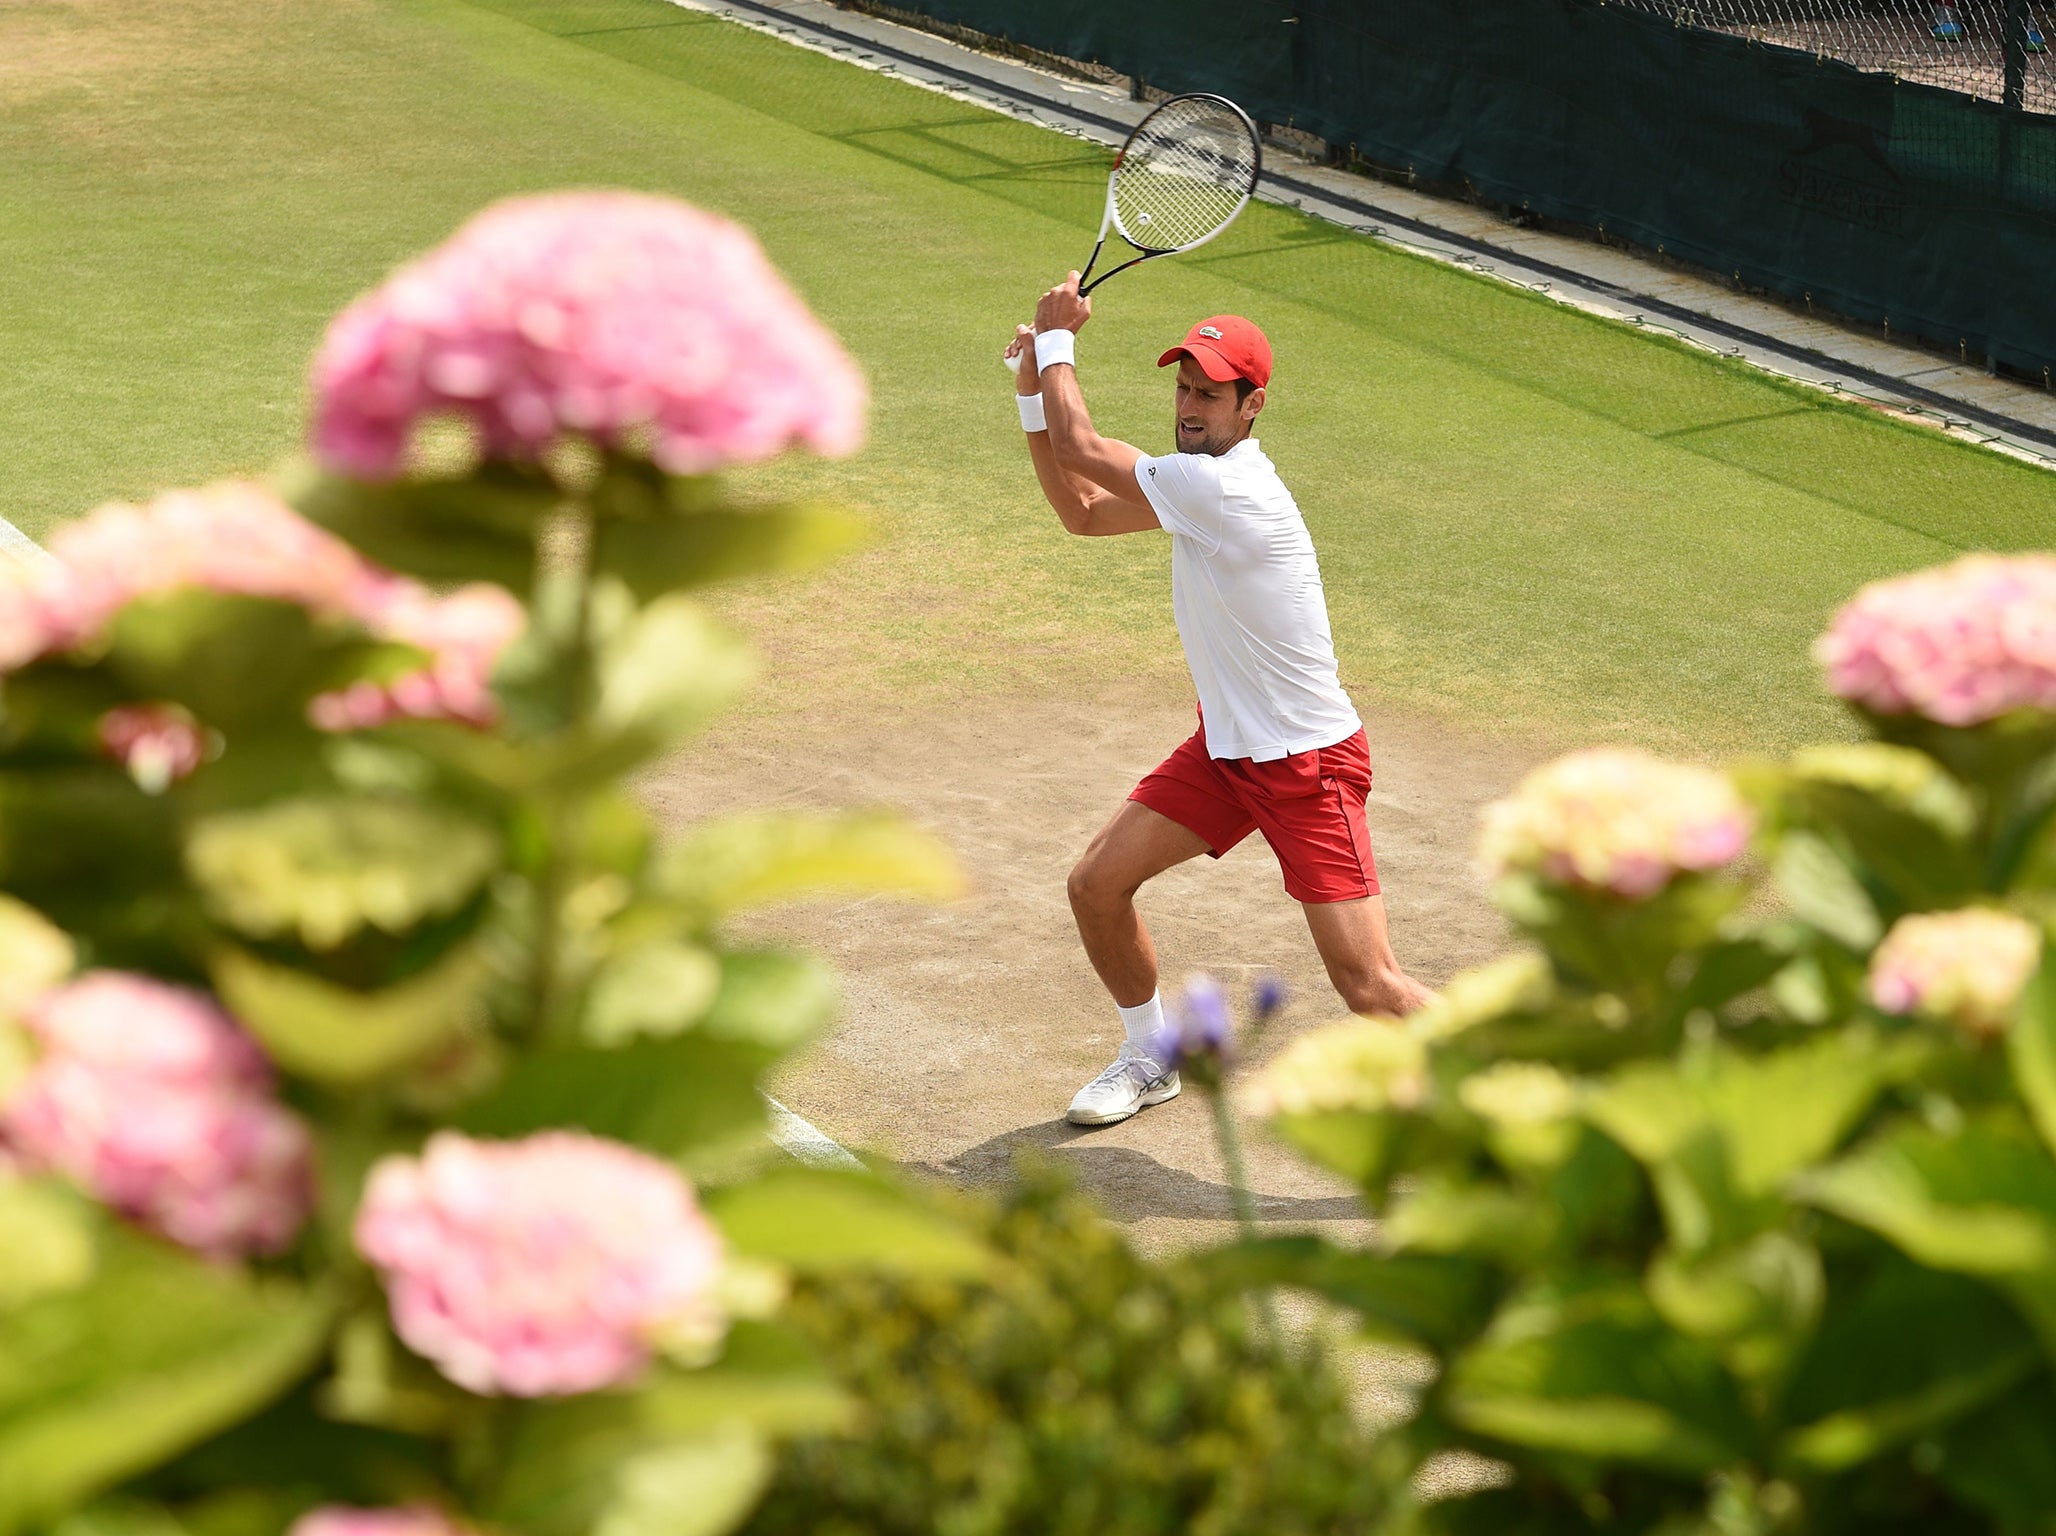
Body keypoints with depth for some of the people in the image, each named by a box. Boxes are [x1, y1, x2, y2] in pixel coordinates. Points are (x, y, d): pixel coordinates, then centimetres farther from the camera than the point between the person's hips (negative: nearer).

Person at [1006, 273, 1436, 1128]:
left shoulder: (1226, 489, -27)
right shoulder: (1198, 482, 3)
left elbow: (1081, 449, -21)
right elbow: (1081, 509, 16)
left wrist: (1056, 341, -6)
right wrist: (1033, 390, 8)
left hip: (1308, 762, -9)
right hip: (1223, 748, 9)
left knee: (1367, 986, -15)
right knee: (1096, 884, 8)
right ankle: (1149, 1058, 30)